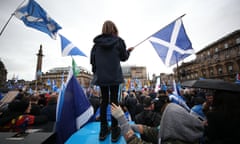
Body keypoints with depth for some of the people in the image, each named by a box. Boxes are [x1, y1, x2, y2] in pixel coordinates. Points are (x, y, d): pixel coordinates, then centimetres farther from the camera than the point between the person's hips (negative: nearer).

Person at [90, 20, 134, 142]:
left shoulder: (97, 42, 4)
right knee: (114, 101, 6)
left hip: (100, 76, 3)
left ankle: (103, 130, 21)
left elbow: (92, 58, 6)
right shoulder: (118, 41, -2)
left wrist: (95, 72, 17)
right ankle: (114, 131, 15)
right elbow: (124, 58, 5)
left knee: (104, 100, 12)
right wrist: (128, 51, 24)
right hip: (114, 76, -2)